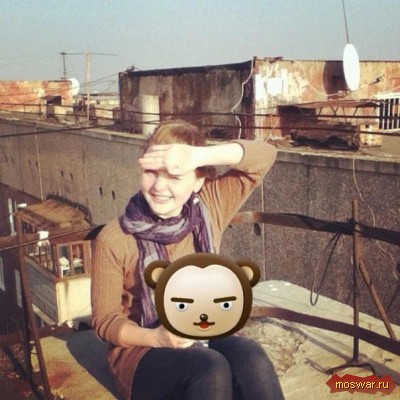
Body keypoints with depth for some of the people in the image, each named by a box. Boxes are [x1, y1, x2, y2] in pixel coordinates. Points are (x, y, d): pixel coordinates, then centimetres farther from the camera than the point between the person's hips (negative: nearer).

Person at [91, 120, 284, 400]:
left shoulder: (209, 209, -3)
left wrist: (201, 155, -25)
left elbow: (265, 156, -8)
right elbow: (105, 320, -5)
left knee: (251, 358, -32)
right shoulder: (113, 240, -12)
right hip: (143, 350, -2)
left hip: (207, 337, 3)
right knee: (212, 369, -34)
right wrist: (157, 337, -24)